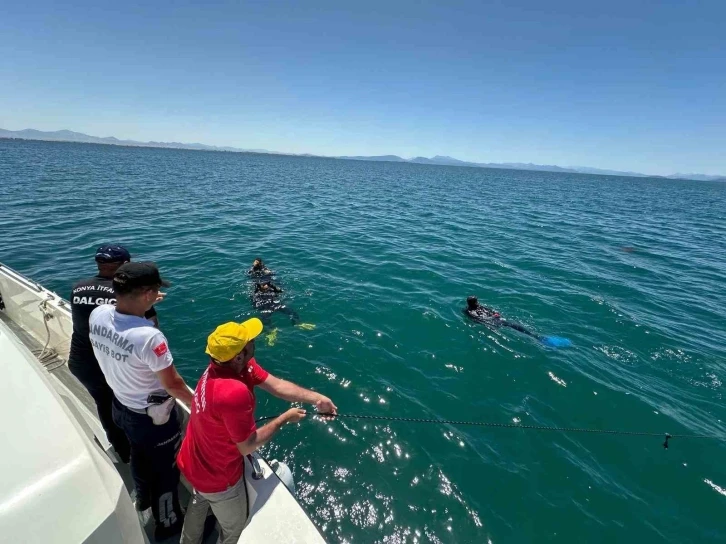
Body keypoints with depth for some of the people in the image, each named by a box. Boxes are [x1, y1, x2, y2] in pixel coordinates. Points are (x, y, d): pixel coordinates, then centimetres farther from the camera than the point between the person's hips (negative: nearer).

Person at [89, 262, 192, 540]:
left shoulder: (97, 315, -19)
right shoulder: (150, 337, -39)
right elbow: (173, 384, -25)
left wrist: (141, 305, 9)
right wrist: (195, 401, -7)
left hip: (121, 406, 7)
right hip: (153, 418, -7)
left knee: (138, 456, 34)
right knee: (165, 469, 20)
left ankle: (143, 498, 61)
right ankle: (167, 523, 44)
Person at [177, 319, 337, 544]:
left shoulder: (232, 363, -16)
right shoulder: (234, 392, -43)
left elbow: (276, 384, -17)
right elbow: (247, 447, -28)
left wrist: (315, 398, -24)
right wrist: (284, 419, -18)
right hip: (217, 476, -8)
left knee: (199, 503, 37)